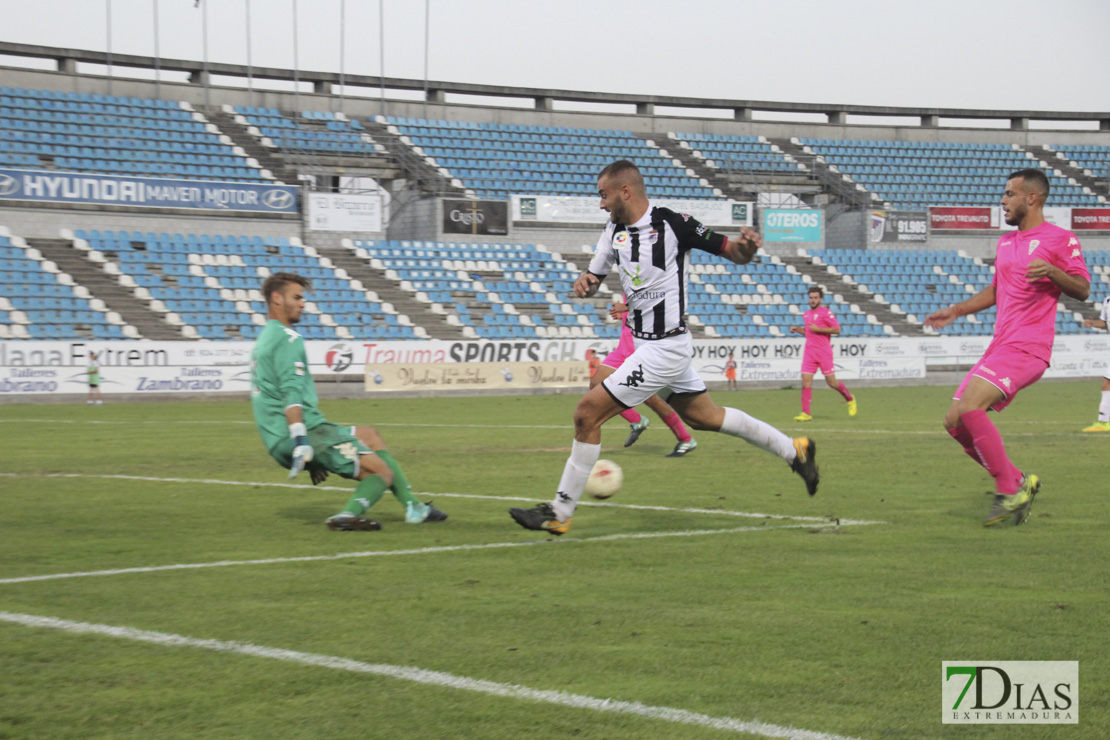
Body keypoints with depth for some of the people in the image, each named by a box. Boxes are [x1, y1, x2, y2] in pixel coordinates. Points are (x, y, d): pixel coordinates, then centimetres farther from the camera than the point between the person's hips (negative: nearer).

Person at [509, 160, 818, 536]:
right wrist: (583, 283, -10)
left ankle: (559, 513, -4)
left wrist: (746, 246, -35)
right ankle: (795, 451, 35)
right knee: (704, 416, 22)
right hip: (646, 344, 9)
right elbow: (595, 275, 14)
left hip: (665, 348, -9)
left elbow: (733, 253, -11)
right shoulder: (615, 230, 5)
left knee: (588, 412, -12)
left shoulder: (672, 224, -17)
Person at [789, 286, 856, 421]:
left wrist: (818, 329, -16)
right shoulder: (806, 315, 15)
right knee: (806, 380, -7)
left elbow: (837, 329, -12)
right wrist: (797, 329, 10)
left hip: (824, 352, -6)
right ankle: (805, 413, -9)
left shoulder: (825, 313, -7)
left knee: (831, 382, 1)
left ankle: (850, 399, 28)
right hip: (809, 352, 6)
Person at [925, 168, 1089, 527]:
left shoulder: (1060, 239, -3)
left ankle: (1009, 489, -14)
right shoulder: (1006, 242, 20)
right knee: (954, 421, 1)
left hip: (1026, 348, -9)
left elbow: (1082, 290, -5)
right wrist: (956, 311, 23)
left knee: (969, 408, -26)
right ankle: (1019, 483, 11)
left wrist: (1051, 271, -22)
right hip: (999, 347, 9)